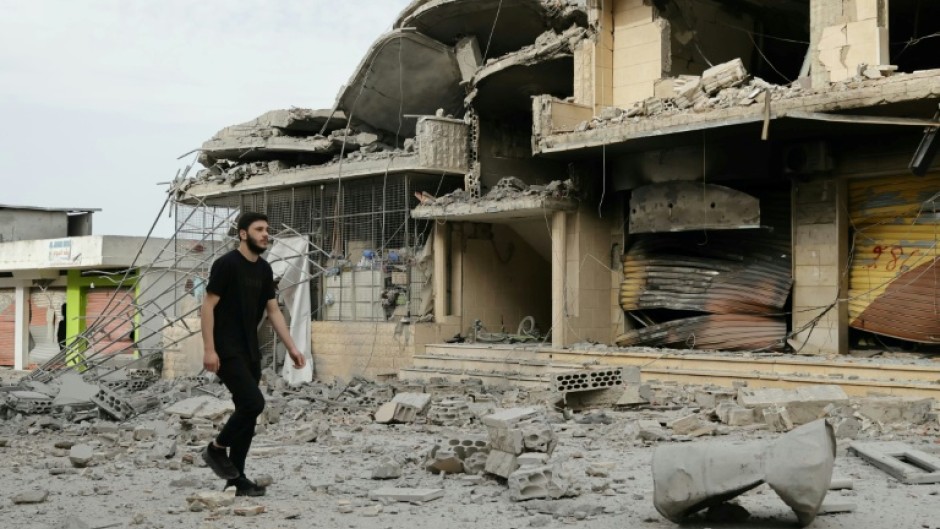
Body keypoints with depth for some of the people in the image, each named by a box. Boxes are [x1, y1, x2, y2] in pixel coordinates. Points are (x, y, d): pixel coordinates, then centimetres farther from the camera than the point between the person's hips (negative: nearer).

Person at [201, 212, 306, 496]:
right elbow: (208, 306, -14)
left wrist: (291, 347, 7)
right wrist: (209, 349, -20)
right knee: (253, 403, -19)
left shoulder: (264, 269, 11)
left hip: (250, 351, 8)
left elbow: (273, 311, 14)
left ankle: (236, 479, 15)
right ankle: (216, 449, 4)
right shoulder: (226, 264, -12)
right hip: (228, 351, -8)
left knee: (247, 411, 7)